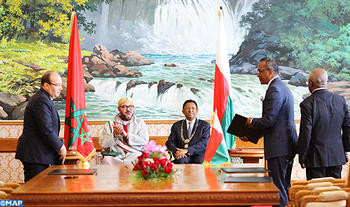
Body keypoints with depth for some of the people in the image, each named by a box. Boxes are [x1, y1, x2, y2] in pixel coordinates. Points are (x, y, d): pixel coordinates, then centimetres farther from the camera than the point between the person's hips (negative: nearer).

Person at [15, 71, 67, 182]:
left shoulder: (45, 99, 18)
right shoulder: (41, 100, -16)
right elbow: (46, 129, -22)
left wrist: (60, 146, 13)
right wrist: (60, 147, -11)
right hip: (34, 155, -10)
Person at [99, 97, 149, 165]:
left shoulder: (140, 122, 16)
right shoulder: (110, 124, 16)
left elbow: (145, 140, -1)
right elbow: (102, 143, 6)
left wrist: (126, 135, -10)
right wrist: (114, 135, -11)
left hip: (135, 156, 0)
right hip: (116, 156, 1)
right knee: (106, 160, -34)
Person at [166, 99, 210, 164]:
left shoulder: (205, 125, 10)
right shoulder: (177, 125, 17)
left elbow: (204, 143, -4)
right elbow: (169, 142, 9)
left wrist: (187, 150, -18)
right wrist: (176, 151, -16)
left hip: (198, 155, -1)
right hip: (182, 156, 1)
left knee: (199, 162, -34)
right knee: (180, 161, -33)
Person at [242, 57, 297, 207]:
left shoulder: (275, 89, -15)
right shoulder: (282, 87, 18)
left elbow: (269, 120, -22)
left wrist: (251, 122, -2)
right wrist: (252, 134, 17)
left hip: (279, 147, -11)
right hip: (288, 144, 11)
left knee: (278, 189, -6)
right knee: (284, 187, 16)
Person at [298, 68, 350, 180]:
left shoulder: (307, 104, -15)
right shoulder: (340, 100, 0)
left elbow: (305, 134, -14)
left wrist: (302, 158, -5)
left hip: (316, 158, -5)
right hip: (337, 156, 5)